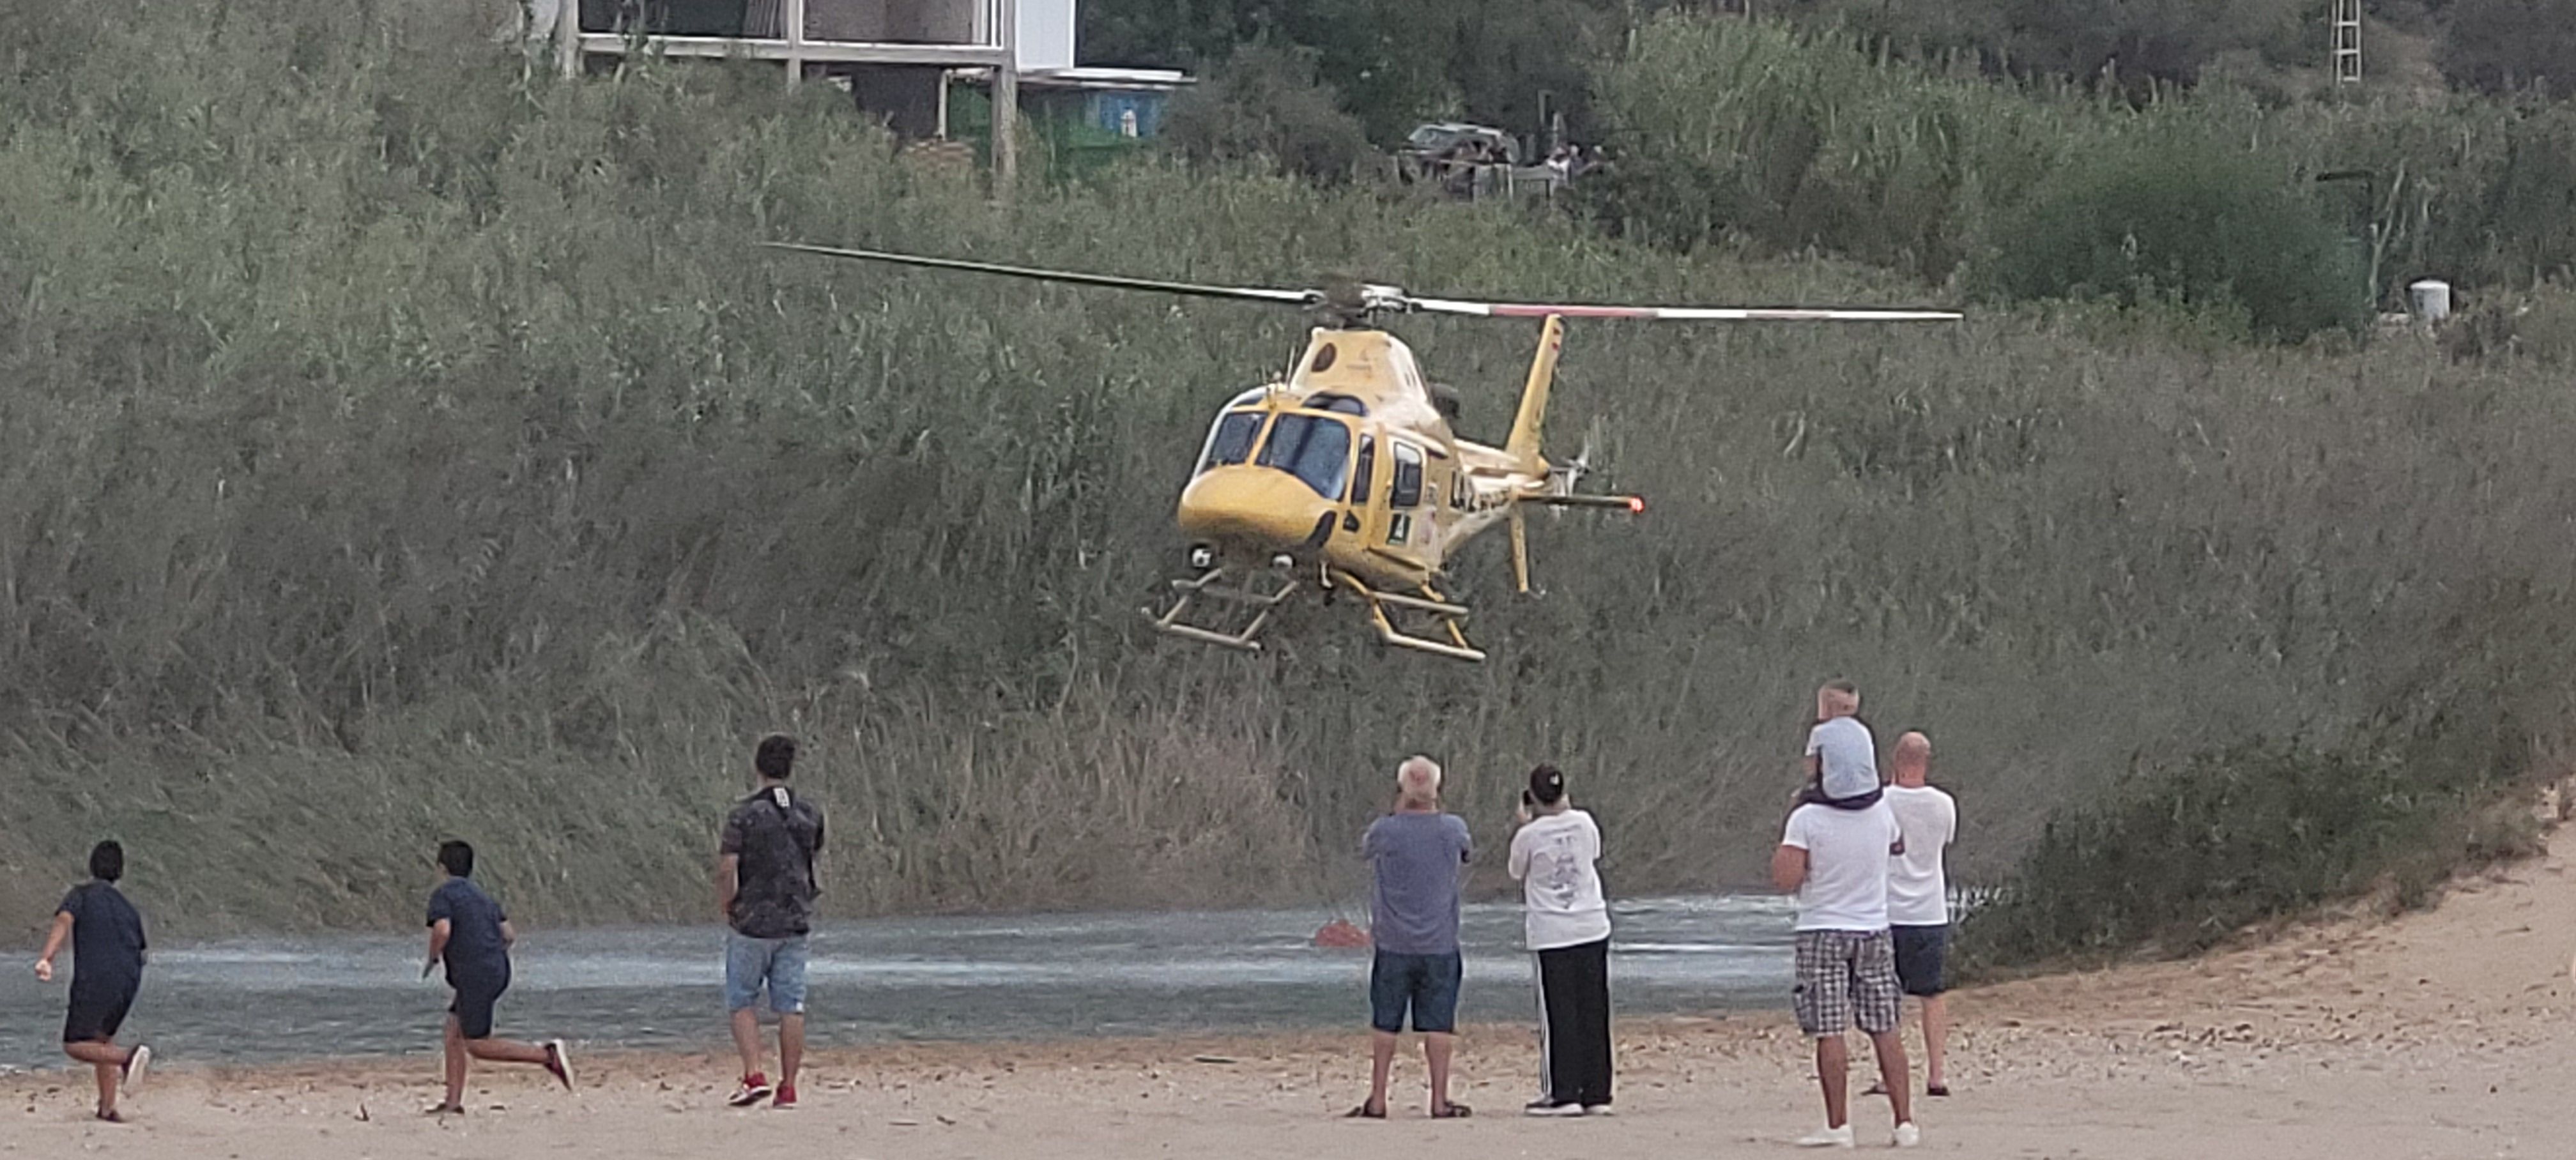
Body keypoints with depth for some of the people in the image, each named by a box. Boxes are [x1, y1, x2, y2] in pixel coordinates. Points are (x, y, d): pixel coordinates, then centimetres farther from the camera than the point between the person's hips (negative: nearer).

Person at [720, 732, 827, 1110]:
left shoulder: (745, 814, -12)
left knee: (741, 1001, 7)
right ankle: (788, 1088, 4)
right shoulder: (809, 815, 3)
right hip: (795, 923, 4)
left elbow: (727, 869, -15)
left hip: (752, 922, -4)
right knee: (791, 1007, 5)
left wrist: (727, 909, -1)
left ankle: (754, 1075, -8)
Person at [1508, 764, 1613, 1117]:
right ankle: (1596, 1094, 10)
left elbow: (1517, 872, 7)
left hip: (1551, 935, -3)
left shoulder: (1529, 835, -10)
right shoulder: (1583, 823, -1)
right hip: (1592, 928, 3)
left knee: (1558, 1014, 0)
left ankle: (1563, 1094, -3)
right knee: (1593, 1012, 8)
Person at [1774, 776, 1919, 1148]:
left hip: (1823, 935, -4)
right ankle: (1905, 1122, 6)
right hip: (1874, 932, 4)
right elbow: (1899, 848, 21)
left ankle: (1838, 1127, -6)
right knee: (1885, 1030, 8)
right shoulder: (1881, 813, 0)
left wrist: (1785, 839, 1)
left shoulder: (1807, 820, -14)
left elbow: (1786, 878, -17)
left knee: (1829, 1033, -2)